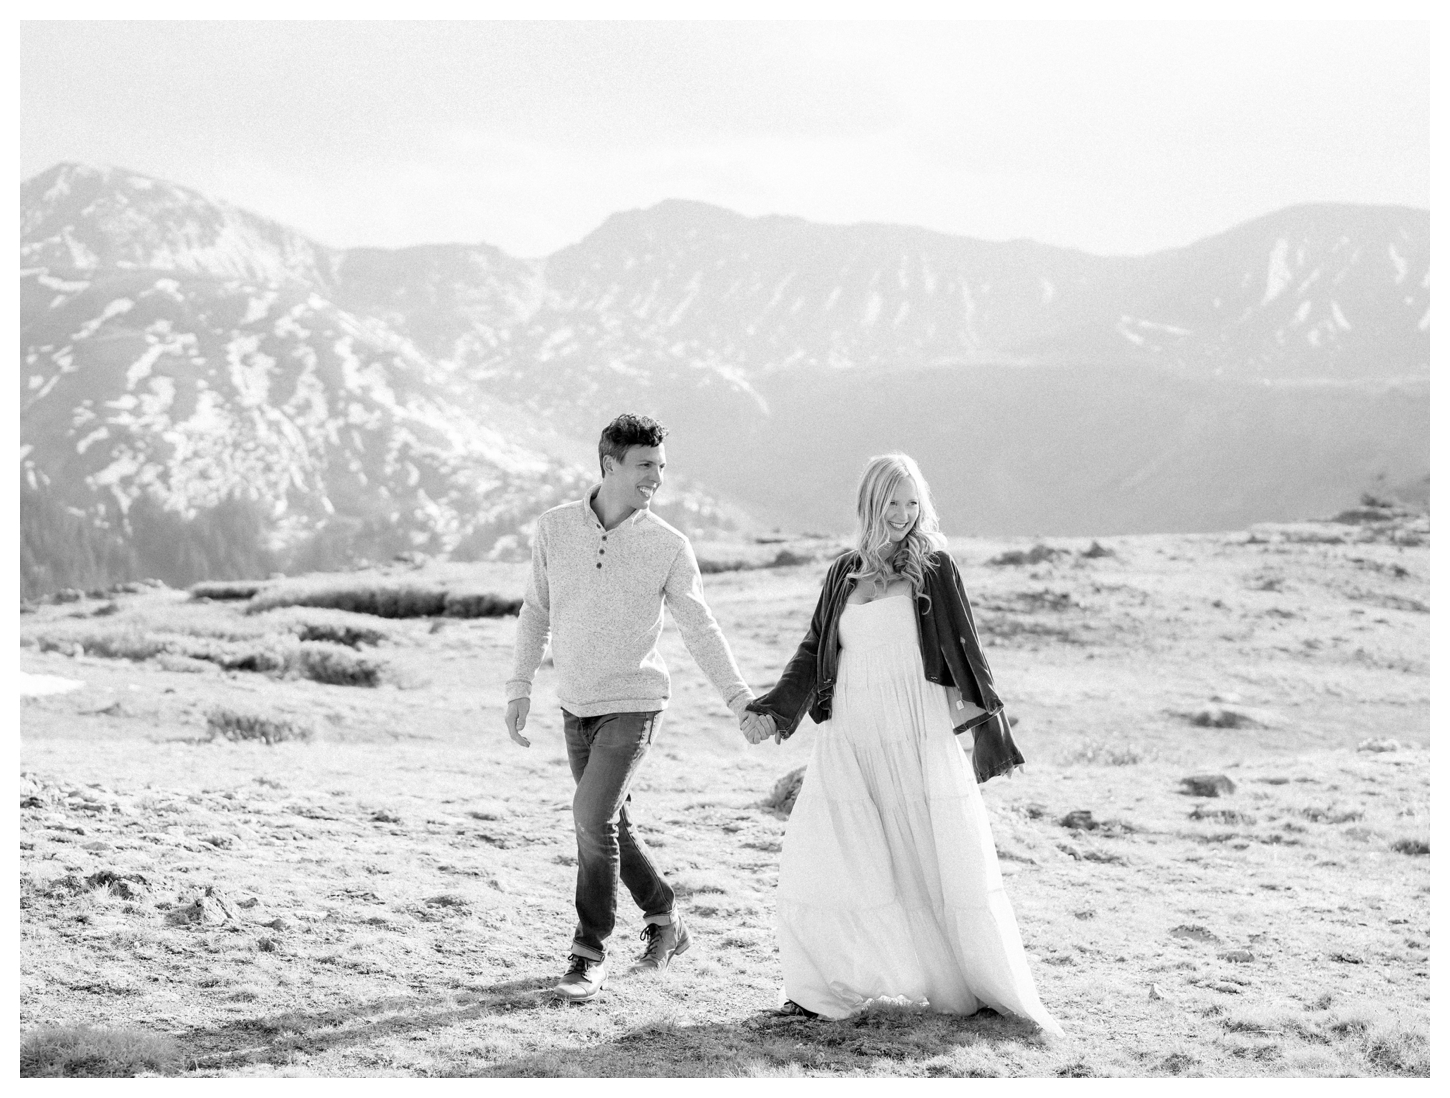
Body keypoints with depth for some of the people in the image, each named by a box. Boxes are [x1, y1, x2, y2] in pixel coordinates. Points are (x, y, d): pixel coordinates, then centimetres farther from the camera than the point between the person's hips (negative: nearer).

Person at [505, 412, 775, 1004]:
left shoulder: (669, 546, -10)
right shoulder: (555, 527, -2)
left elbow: (700, 629, -5)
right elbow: (536, 611, 7)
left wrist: (741, 701, -11)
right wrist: (519, 688, 3)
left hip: (634, 701, -4)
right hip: (576, 705, 4)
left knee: (592, 817, -16)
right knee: (608, 824, 12)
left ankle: (590, 954, -4)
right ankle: (665, 922, 32)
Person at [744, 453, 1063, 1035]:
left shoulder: (934, 568, 3)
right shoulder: (844, 573, 13)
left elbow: (964, 649, 3)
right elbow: (814, 651, 20)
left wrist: (986, 717, -3)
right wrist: (775, 706, 10)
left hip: (919, 736, -3)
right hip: (849, 739, 3)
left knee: (945, 858, -1)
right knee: (818, 856, -6)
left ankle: (993, 988, 12)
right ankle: (826, 989, 8)